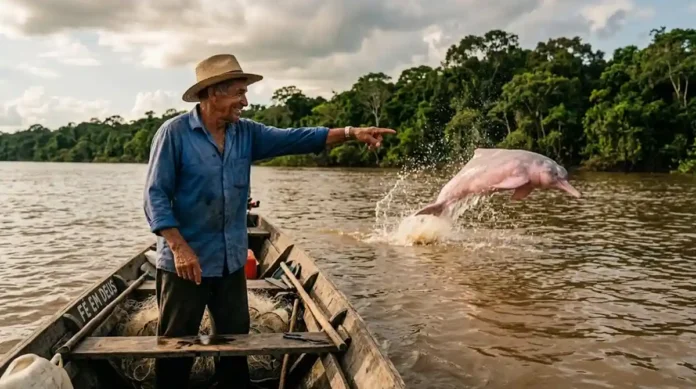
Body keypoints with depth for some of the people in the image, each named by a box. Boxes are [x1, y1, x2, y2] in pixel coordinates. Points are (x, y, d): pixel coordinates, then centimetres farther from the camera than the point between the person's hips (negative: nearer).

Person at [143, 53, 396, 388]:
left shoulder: (246, 133, 4)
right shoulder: (174, 132, -11)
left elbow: (293, 139, -4)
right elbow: (155, 195, -14)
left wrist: (350, 133, -13)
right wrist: (179, 248, -22)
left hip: (231, 262, 6)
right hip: (185, 262, -5)